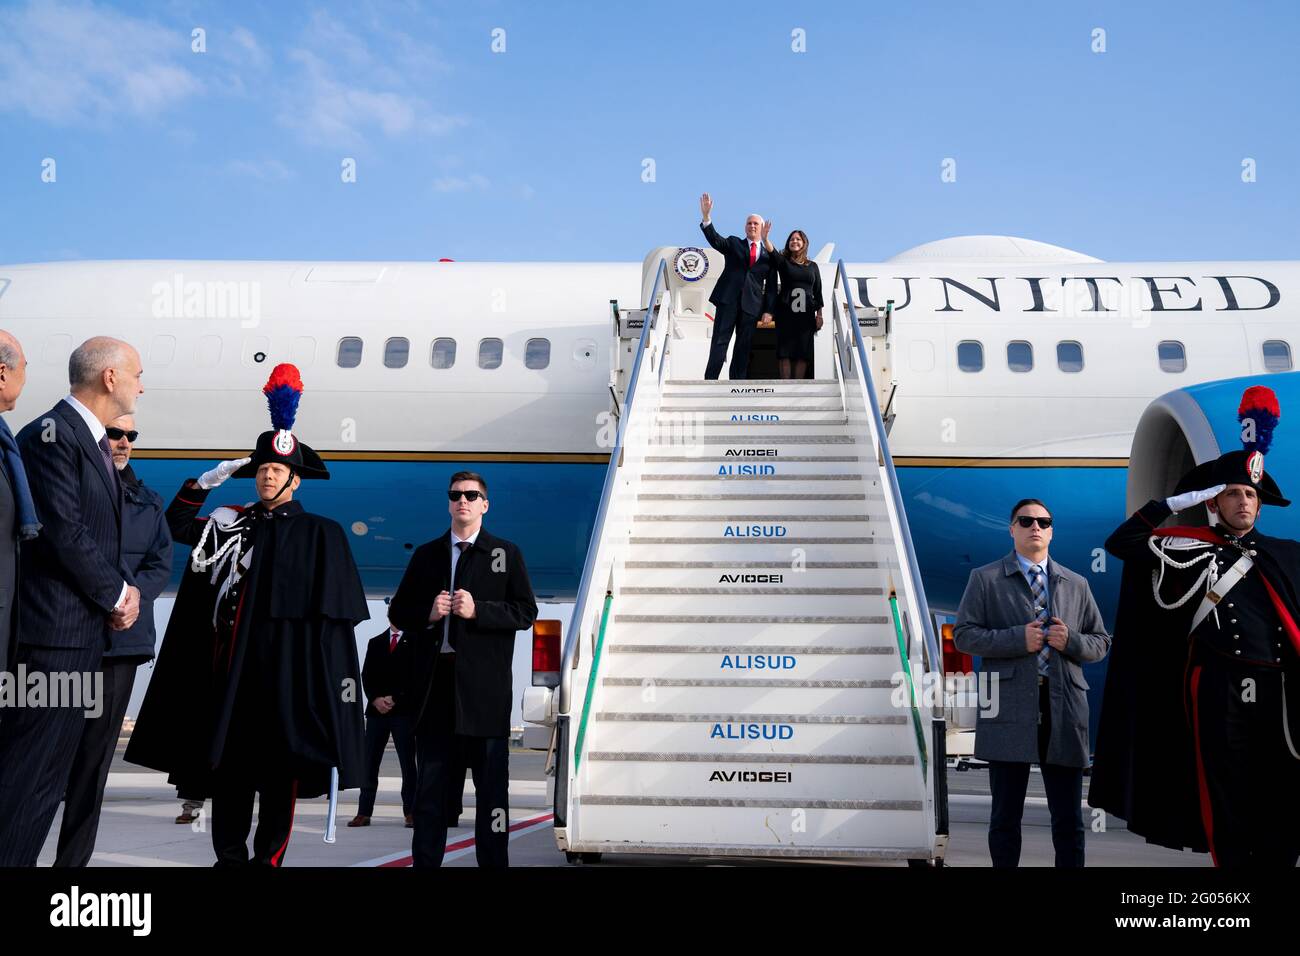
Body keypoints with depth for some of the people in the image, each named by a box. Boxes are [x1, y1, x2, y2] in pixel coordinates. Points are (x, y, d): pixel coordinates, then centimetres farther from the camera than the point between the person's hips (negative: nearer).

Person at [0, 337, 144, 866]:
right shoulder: (51, 433, -13)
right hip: (56, 628, -10)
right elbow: (64, 531, -19)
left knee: (50, 767, 13)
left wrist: (123, 589, 3)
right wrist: (117, 593, -8)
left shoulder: (95, 442, 16)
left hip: (87, 627, 10)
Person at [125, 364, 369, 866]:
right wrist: (208, 480, 10)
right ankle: (229, 855, 19)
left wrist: (330, 676, -11)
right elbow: (176, 524, 24)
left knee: (280, 766, 2)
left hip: (288, 666, -4)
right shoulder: (232, 523, 11)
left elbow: (335, 615, -4)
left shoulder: (321, 534, -1)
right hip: (233, 662, 4)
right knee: (229, 763, 8)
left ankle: (269, 857, 13)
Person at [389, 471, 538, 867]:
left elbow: (526, 612, -1)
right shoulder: (426, 555, 14)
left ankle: (493, 861, 10)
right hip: (434, 683, 3)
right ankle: (425, 861, 17)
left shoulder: (506, 553, 6)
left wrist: (477, 610, -14)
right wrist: (428, 613, -7)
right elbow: (398, 613, 13)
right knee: (430, 784, 9)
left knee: (491, 783, 3)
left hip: (484, 685, -2)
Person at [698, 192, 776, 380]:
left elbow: (771, 286, 11)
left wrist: (768, 311, 3)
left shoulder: (768, 255, 14)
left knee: (743, 347, 2)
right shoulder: (734, 243, 12)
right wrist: (706, 216, -23)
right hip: (728, 300, -2)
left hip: (752, 304, 2)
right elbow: (715, 239, -7)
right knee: (720, 342, -5)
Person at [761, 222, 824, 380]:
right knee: (785, 351, -6)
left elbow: (818, 291, 13)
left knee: (803, 352, -2)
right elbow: (772, 251, -15)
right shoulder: (783, 261, 6)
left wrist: (819, 315, 6)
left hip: (806, 313, 2)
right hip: (786, 312, -2)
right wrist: (765, 238, -35)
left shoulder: (812, 266, 13)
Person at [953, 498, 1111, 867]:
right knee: (1006, 817, 6)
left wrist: (1071, 641, -6)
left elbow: (1101, 642, 16)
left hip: (1064, 709, 3)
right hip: (1010, 711, -3)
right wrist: (1018, 639, -13)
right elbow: (963, 635, -2)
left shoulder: (1076, 584, 15)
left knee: (1069, 819, 8)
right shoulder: (985, 579, 5)